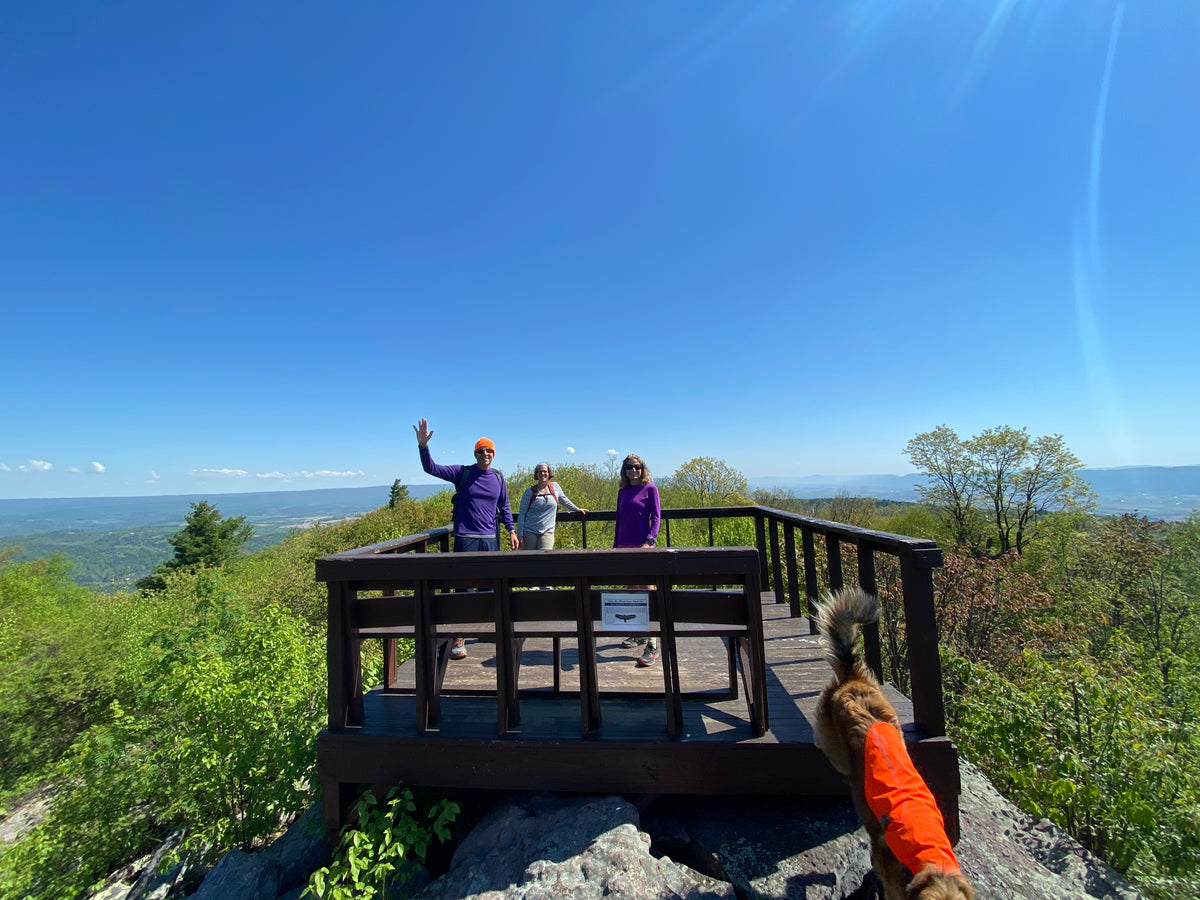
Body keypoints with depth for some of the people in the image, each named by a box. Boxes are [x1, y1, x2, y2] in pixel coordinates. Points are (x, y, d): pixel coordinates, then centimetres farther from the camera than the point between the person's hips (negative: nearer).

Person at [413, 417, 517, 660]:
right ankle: (458, 639, 6)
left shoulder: (498, 477, 7)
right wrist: (423, 445, -22)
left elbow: (504, 506, 15)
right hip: (466, 539, -3)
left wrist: (511, 530, 10)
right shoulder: (462, 473, -2)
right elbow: (431, 468, -7)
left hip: (491, 539, 3)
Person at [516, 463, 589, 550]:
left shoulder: (555, 487, 7)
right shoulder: (530, 491, 1)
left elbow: (564, 500, 26)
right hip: (529, 532, -1)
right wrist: (520, 535, -3)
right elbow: (521, 514, 3)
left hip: (547, 532, 1)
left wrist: (577, 509, 34)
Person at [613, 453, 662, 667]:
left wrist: (650, 541, -19)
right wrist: (616, 545, 15)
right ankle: (638, 633, 29)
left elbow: (656, 517, -7)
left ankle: (652, 645, -5)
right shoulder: (622, 492, 13)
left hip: (643, 546, -6)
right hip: (625, 546, 6)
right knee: (632, 590, 14)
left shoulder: (650, 488, -2)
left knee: (646, 591, -8)